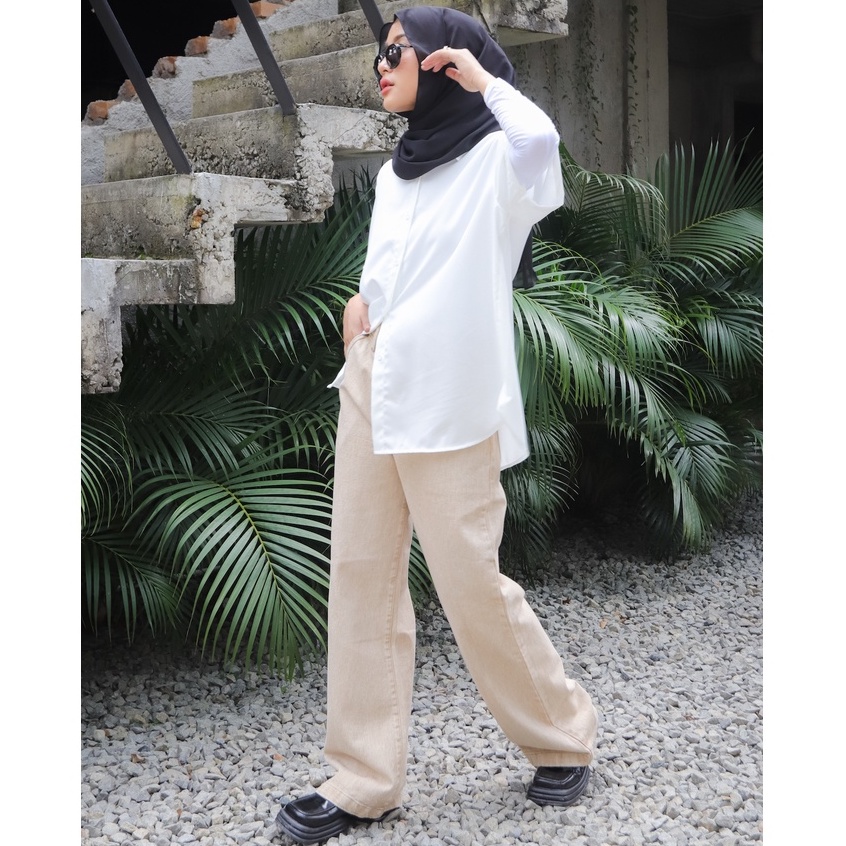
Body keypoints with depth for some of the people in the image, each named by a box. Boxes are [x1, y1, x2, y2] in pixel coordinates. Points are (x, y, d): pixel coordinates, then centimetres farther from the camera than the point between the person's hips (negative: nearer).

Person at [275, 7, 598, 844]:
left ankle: (561, 736, 22)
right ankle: (364, 779, 12)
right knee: (360, 574, 4)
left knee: (470, 581, -2)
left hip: (449, 395, -7)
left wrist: (482, 77, -13)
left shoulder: (496, 160, -6)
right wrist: (361, 301, 8)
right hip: (372, 382, 7)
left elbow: (539, 139, -30)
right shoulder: (396, 171, 16)